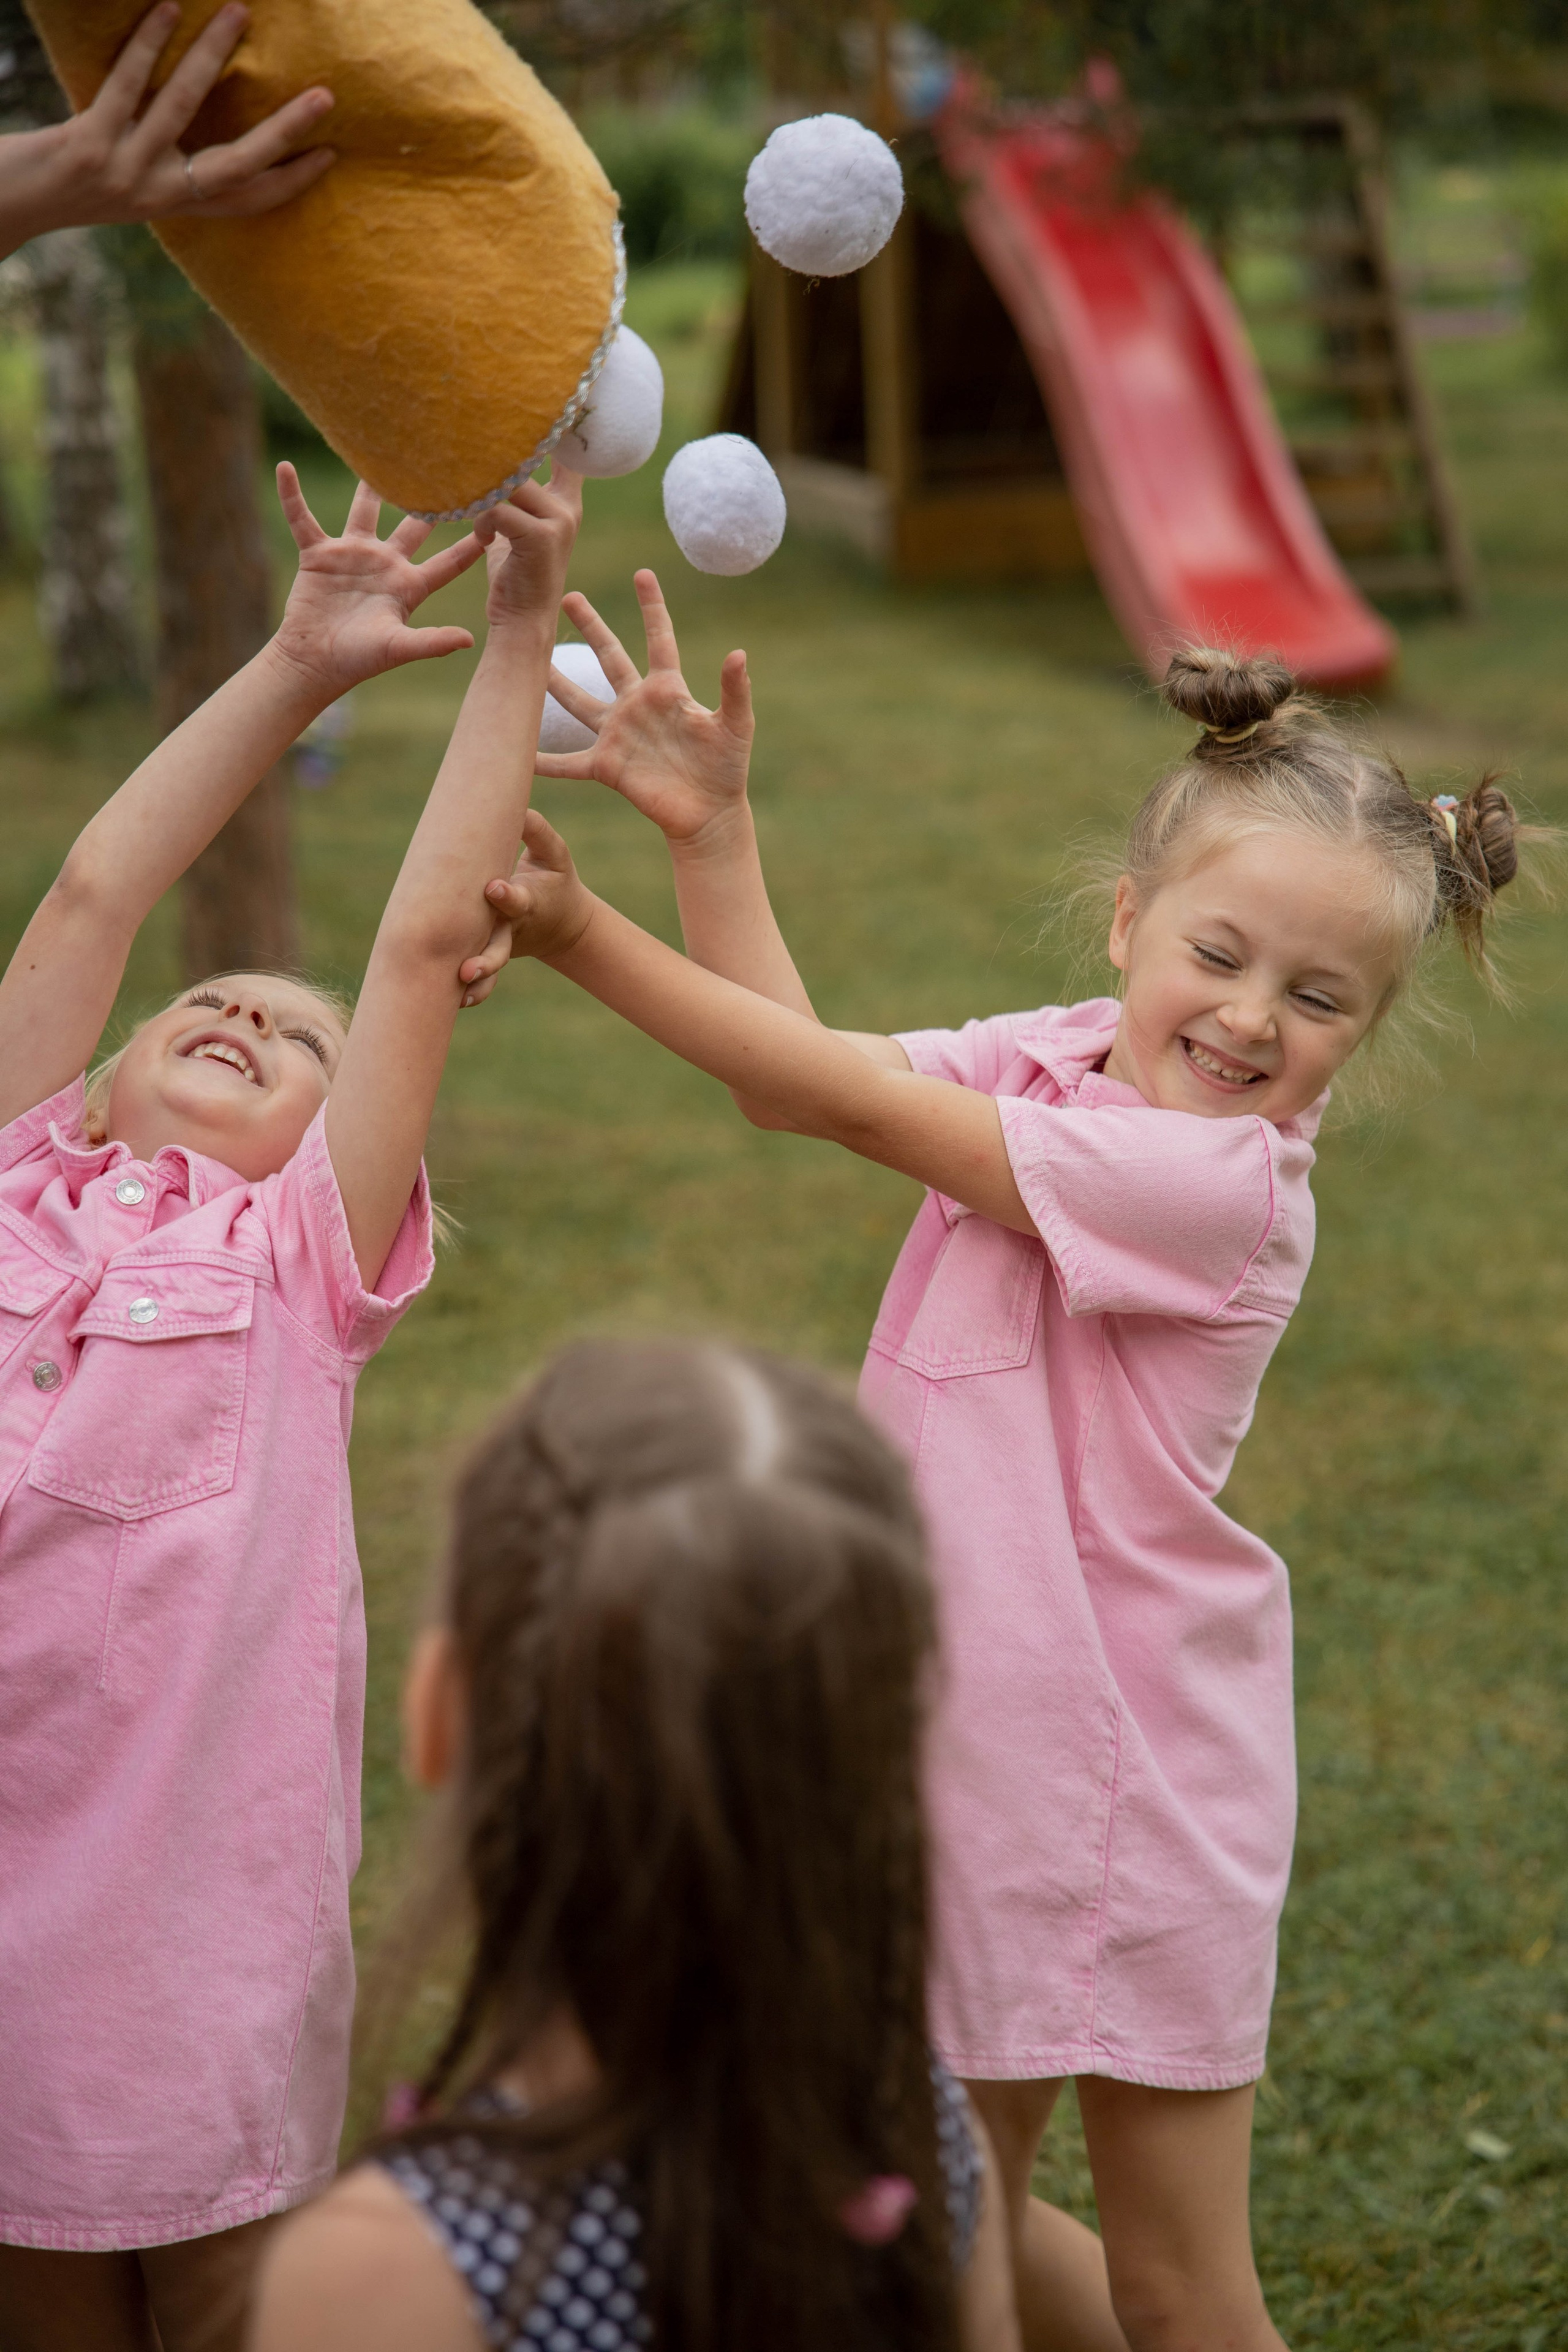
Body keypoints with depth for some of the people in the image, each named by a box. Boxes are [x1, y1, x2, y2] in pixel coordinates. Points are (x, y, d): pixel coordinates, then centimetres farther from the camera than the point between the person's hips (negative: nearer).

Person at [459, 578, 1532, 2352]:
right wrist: (712, 833, -10)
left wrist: (583, 935, -16)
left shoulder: (1217, 1177, -22)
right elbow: (800, 1075, 3)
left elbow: (865, 1105, -20)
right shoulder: (1050, 1063, 1)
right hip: (970, 1745, 7)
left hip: (1127, 1784, -7)